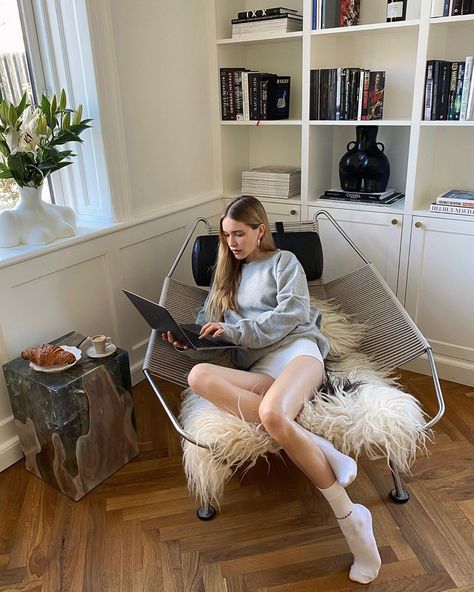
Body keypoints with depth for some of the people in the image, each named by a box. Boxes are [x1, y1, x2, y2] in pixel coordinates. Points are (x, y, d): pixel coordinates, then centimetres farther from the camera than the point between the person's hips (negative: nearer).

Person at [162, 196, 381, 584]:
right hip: (256, 370, 5)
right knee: (199, 375, -30)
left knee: (272, 414, -38)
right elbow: (208, 324, 24)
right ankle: (320, 449, -33)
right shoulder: (227, 273, 29)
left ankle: (350, 516, -24)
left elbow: (290, 315, -2)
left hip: (295, 348, -4)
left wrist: (234, 330, -9)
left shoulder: (284, 262, 14)